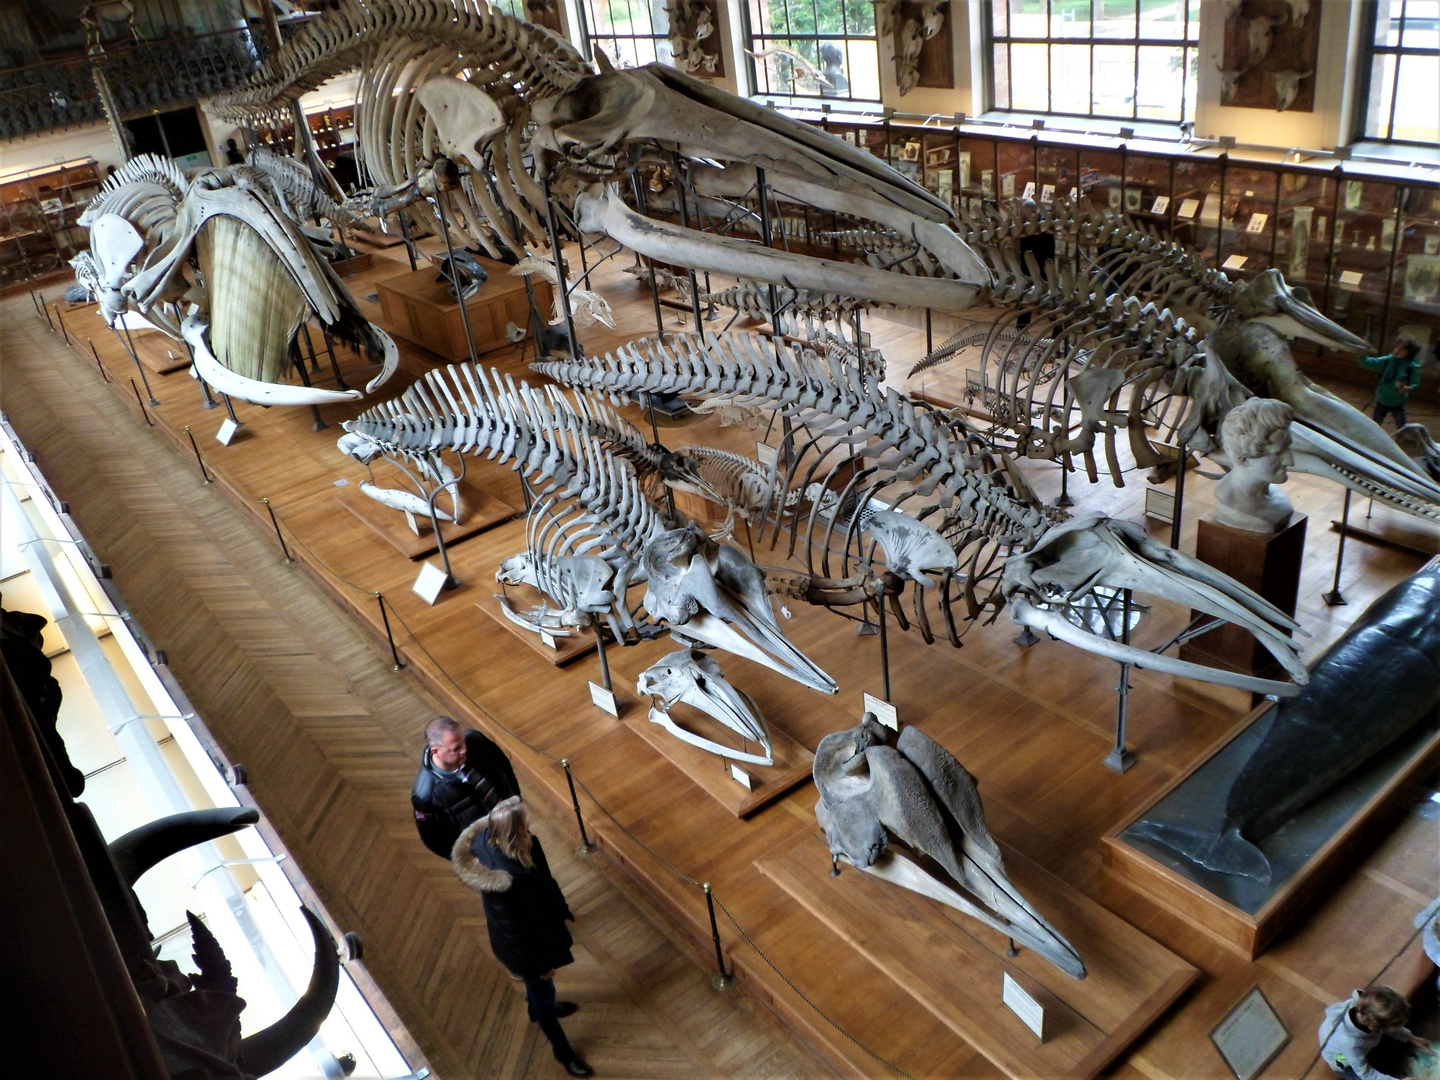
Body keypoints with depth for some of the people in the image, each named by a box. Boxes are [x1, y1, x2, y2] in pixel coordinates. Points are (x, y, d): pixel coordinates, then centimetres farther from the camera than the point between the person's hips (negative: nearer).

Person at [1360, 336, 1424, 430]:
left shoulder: (1412, 367, -20)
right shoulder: (1387, 360, -11)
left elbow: (1416, 384, -15)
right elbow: (1368, 362, -12)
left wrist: (1408, 389, -37)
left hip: (1397, 404, -3)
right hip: (1381, 402, 3)